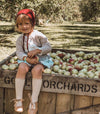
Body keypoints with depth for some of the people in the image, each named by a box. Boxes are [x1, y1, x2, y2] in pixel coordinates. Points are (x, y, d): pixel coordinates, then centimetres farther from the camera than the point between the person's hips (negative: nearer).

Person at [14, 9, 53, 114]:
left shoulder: (38, 35, -4)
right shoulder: (20, 39, 6)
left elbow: (48, 47, -6)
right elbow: (19, 52, -2)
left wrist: (37, 51, -22)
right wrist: (27, 58, -22)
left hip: (40, 59, -3)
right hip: (26, 60, 3)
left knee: (36, 70, -35)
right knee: (21, 68, -31)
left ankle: (34, 101, -30)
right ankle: (18, 99, -26)